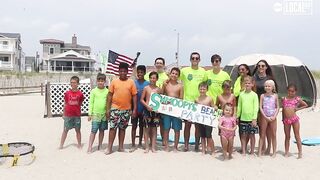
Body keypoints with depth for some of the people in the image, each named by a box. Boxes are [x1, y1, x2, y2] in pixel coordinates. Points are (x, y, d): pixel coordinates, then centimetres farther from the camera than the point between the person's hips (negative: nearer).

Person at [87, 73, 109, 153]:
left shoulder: (107, 91, 3)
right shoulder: (94, 91, 0)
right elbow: (91, 103, 1)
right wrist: (90, 114, -3)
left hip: (104, 114, 2)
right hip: (95, 114, -2)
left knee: (102, 130, 11)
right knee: (93, 131, -3)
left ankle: (100, 145, 24)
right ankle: (90, 147, 1)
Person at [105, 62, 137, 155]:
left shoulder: (131, 82, 2)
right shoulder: (114, 81, 1)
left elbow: (134, 96, 2)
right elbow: (110, 95, 2)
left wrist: (135, 109, -3)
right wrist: (108, 109, -2)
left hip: (127, 109, 1)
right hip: (115, 109, -1)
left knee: (122, 128, 11)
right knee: (113, 127, -2)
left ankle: (121, 147, 20)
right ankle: (109, 147, 7)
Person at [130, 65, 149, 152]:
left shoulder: (147, 83, -1)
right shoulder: (133, 82, -1)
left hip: (143, 109, 1)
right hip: (135, 108, 0)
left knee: (142, 126, 12)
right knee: (134, 126, 2)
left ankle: (140, 143, 25)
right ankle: (133, 145, 7)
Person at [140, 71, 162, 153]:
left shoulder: (158, 89, 5)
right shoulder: (146, 88, 0)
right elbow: (141, 99, 0)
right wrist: (147, 106, -14)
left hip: (155, 110, 2)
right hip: (147, 110, -1)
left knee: (154, 129, 7)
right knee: (146, 129, 3)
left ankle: (153, 147, 14)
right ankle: (147, 147, 11)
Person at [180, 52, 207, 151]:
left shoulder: (203, 71, 6)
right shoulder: (184, 70, 0)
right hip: (187, 101, -1)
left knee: (198, 125, 7)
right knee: (187, 124, 3)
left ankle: (197, 145, 19)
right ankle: (186, 145, 14)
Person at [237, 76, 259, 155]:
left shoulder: (254, 95, -4)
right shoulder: (241, 94, 5)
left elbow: (256, 107, -7)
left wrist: (254, 118, -13)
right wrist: (237, 116, 8)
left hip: (251, 119, -3)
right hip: (243, 118, 3)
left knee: (251, 135, 6)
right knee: (243, 135, 7)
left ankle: (252, 151, 19)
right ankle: (243, 151, 17)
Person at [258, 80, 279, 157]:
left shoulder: (275, 96, 1)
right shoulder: (262, 96, -1)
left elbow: (277, 107, 2)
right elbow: (260, 108, -4)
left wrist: (274, 116, -10)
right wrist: (266, 117, -11)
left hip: (273, 118, 1)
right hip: (264, 117, -1)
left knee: (273, 135, 7)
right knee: (262, 135, 5)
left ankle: (274, 152, 17)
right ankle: (260, 151, 8)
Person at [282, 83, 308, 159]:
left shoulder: (297, 99, 2)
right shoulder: (284, 99, 9)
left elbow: (305, 105, 13)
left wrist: (298, 108, 2)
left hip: (294, 119, -2)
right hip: (286, 120, 3)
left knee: (297, 136, 3)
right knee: (287, 136, 10)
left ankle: (300, 152, 8)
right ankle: (286, 152, 15)